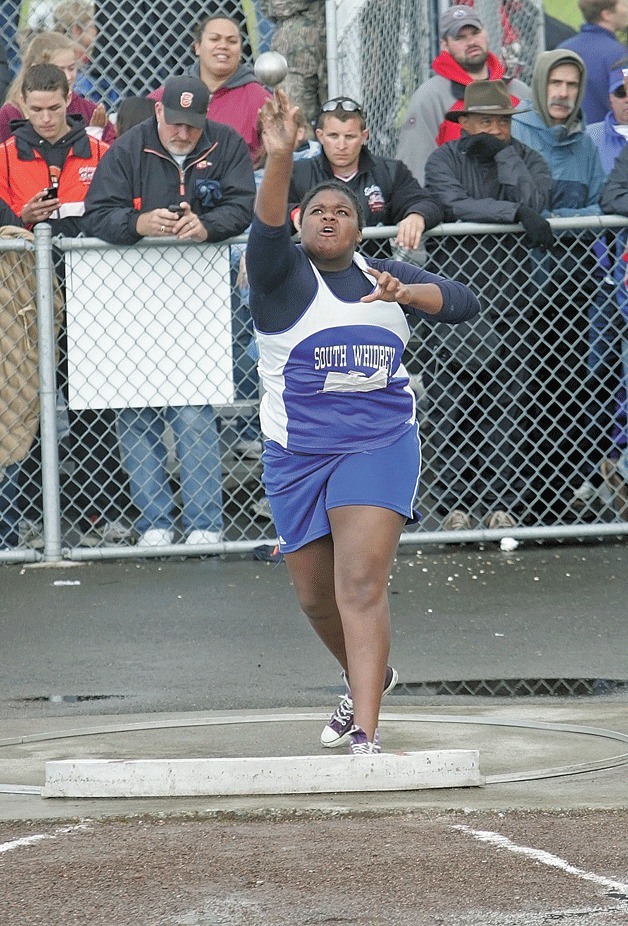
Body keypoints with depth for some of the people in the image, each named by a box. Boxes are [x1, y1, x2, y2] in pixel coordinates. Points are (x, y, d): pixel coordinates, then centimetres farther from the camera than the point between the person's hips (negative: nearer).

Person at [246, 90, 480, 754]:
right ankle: (370, 676, 44)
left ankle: (365, 735, -23)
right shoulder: (282, 273, -2)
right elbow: (266, 229, -23)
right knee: (315, 594, 13)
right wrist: (279, 158, -40)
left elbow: (463, 302, 2)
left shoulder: (384, 274, 9)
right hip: (297, 453, 1)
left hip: (379, 444, -1)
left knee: (361, 584, -16)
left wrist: (409, 294, -18)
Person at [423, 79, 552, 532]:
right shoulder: (444, 160, 4)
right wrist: (515, 213, -19)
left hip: (510, 302, 1)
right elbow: (454, 206, -15)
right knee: (451, 408, -2)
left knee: (508, 409, -1)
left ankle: (502, 503, 4)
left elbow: (533, 200, -10)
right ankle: (455, 502, 4)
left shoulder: (528, 159, 11)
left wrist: (503, 152, -7)